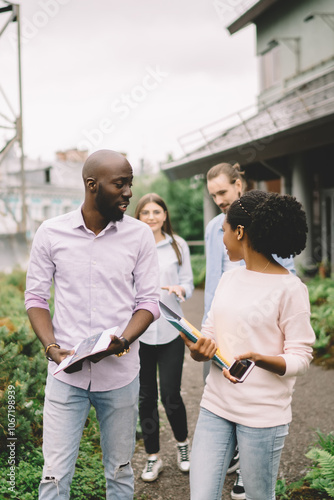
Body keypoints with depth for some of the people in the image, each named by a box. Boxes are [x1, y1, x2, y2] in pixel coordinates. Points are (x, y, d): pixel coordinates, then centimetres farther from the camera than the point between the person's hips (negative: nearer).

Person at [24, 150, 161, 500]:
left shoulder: (139, 235, -1)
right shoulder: (51, 233, -2)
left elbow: (149, 300, 1)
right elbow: (35, 297, 4)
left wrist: (122, 342, -16)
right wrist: (52, 348, -11)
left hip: (120, 373, 1)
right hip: (66, 372, -1)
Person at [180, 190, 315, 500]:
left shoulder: (289, 288, -12)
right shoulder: (229, 279, 8)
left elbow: (300, 357, -12)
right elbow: (210, 334, 11)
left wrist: (258, 359, -30)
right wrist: (197, 349, -11)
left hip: (263, 414, -5)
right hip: (216, 405, 5)